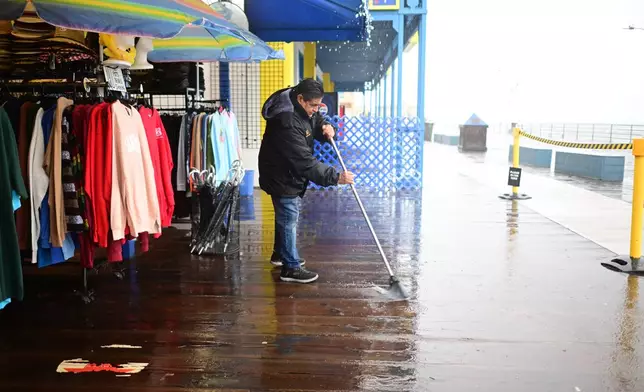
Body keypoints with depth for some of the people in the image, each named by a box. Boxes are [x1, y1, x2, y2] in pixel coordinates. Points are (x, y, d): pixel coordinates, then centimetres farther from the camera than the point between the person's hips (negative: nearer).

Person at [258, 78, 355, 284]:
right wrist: (335, 177, -34)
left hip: (291, 174, 10)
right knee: (289, 220, -1)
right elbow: (305, 161, -35)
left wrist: (328, 130, -17)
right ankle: (291, 268, 10)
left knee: (286, 217, 22)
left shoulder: (304, 109, -3)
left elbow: (319, 123, 10)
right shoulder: (287, 122, -34)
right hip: (281, 177, -10)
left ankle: (280, 254, 40)